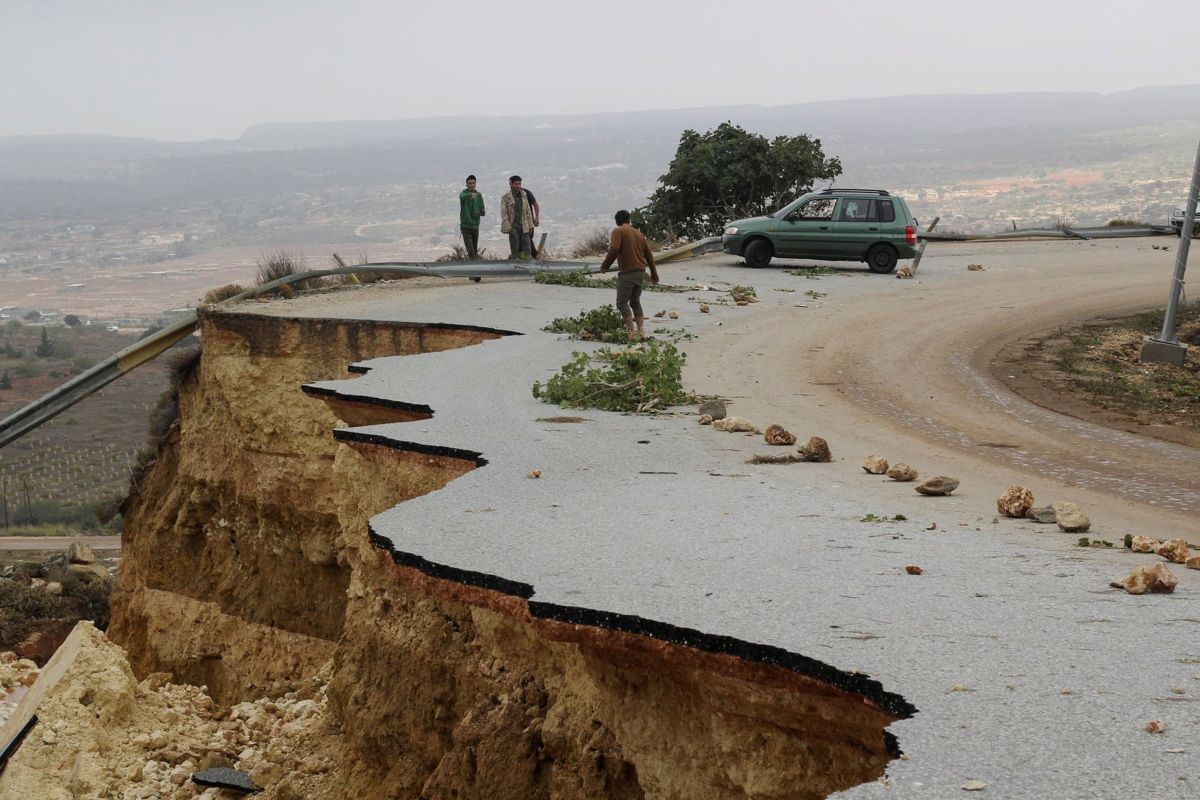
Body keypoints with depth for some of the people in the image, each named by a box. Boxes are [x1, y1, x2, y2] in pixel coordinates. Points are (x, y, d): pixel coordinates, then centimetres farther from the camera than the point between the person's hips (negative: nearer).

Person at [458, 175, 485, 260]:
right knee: (470, 250, -15)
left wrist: (482, 213, -14)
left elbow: (482, 211, 10)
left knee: (475, 251, 8)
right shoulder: (463, 193, -7)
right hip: (465, 226, -4)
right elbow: (462, 196, -34)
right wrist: (471, 195, -55)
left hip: (475, 225, 4)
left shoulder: (479, 195, 6)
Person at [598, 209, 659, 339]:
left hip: (627, 273, -7)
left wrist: (605, 265, -10)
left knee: (622, 303, -2)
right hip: (641, 272, 7)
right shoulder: (638, 233, 16)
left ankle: (632, 332, -10)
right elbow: (648, 254, 20)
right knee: (635, 302, 16)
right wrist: (654, 273, 28)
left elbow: (614, 249, -21)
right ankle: (640, 331, 11)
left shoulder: (618, 231, -4)